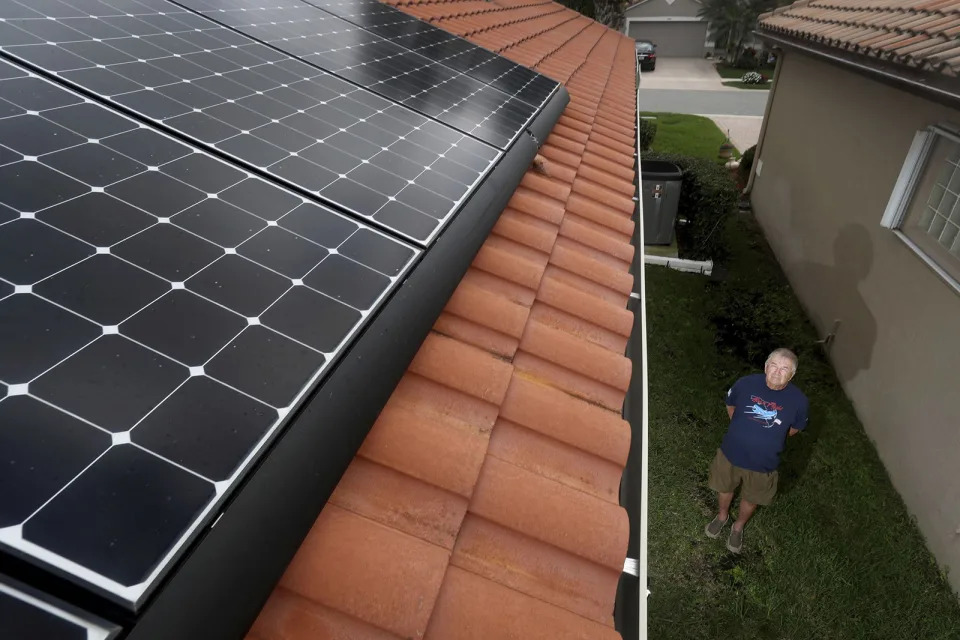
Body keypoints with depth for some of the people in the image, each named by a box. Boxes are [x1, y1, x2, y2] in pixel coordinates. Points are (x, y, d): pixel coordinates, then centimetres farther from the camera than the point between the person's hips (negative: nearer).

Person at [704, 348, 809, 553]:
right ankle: (722, 515, 57)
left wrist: (770, 437, 6)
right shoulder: (746, 384, -21)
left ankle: (738, 527, 54)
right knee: (725, 488, 26)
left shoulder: (798, 400, -21)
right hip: (731, 453, 0)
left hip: (763, 463, 0)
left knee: (751, 498, 24)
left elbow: (795, 428, 1)